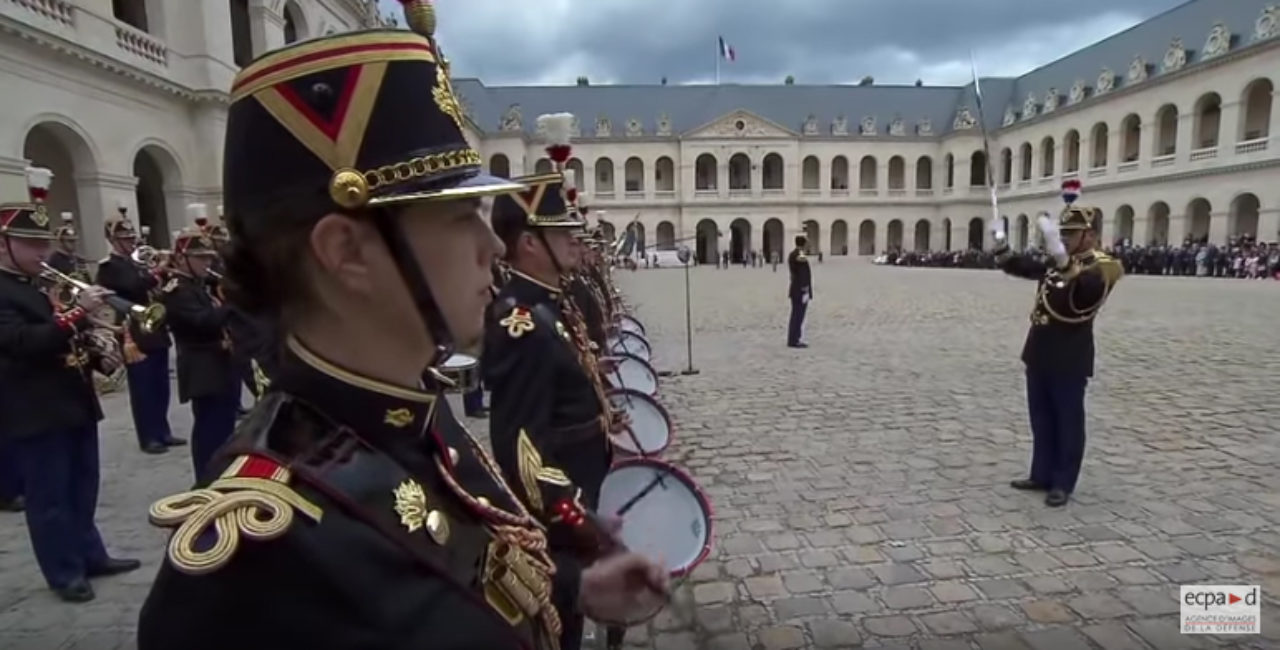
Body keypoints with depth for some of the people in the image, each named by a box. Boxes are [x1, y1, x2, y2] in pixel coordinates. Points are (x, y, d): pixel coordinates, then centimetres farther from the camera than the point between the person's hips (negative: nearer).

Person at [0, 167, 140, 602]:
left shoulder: (43, 286, 15)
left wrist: (97, 357, 5)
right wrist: (78, 312, -32)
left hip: (75, 404, 9)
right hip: (36, 414, -9)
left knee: (82, 491, 17)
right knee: (49, 498, 4)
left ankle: (91, 556, 30)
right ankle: (65, 574, 15)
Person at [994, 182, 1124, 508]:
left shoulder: (1100, 267, -12)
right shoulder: (1056, 262, 9)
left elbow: (1086, 287, -35)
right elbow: (1021, 267, 14)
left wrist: (1061, 255, -51)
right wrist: (1000, 244, -5)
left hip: (1070, 360, -7)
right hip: (1040, 354, 7)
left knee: (1068, 422, 4)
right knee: (1041, 418, 14)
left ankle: (1063, 483, 14)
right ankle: (1042, 474, 26)